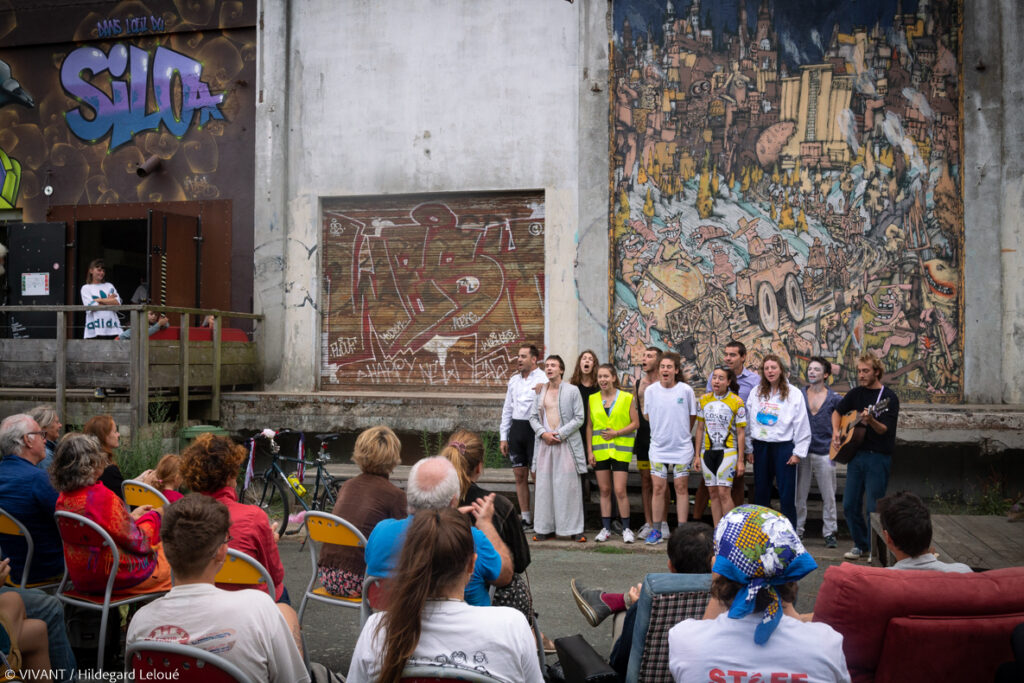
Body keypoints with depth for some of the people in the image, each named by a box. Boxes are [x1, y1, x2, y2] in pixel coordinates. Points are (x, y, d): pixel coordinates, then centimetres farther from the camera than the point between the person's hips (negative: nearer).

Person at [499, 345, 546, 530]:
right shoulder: (514, 380, 15)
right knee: (520, 476, 10)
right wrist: (503, 437, 15)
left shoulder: (543, 379, -5)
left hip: (534, 428, -6)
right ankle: (526, 518, 19)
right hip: (516, 428, 6)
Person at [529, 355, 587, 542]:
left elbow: (579, 418, -2)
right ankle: (545, 528, 10)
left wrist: (560, 434, -11)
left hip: (566, 443, -3)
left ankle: (574, 529, 3)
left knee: (569, 485, -4)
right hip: (545, 443, 3)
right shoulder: (540, 392, 12)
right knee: (544, 484, 3)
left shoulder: (572, 390, 1)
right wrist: (543, 433, -5)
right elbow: (533, 417, 13)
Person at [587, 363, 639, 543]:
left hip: (620, 449, -3)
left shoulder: (626, 398, 0)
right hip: (600, 450, 3)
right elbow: (589, 426, 10)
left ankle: (626, 528, 7)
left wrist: (616, 433, -13)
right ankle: (606, 528, 16)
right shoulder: (593, 399, 8)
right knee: (604, 490, 7)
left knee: (620, 491, -6)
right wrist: (589, 451, 4)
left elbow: (635, 423, -1)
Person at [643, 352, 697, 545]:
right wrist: (662, 432, 10)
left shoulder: (686, 390, -5)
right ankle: (657, 530, 12)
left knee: (681, 488, 3)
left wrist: (682, 434, 9)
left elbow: (692, 416, 7)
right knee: (658, 488, 2)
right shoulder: (650, 391, -1)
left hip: (682, 447, -1)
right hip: (658, 447, 1)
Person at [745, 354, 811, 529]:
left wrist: (798, 452, -6)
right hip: (760, 447, 3)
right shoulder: (756, 393, 7)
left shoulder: (793, 394, -2)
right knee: (761, 492, 10)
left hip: (783, 446, -3)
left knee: (787, 495, -3)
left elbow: (802, 425, -2)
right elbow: (749, 421, 9)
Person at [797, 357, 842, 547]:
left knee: (828, 495, 3)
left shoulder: (834, 399, 3)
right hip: (802, 451, 1)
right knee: (799, 494, 5)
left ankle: (830, 533, 13)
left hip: (825, 451, -1)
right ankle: (797, 530, 14)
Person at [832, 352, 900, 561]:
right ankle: (861, 545, 23)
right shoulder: (856, 393, 9)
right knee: (850, 505, 8)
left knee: (873, 508, -4)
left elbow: (885, 430, -16)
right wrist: (836, 432, 8)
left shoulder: (888, 397, -8)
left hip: (878, 458, -6)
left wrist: (871, 421, -36)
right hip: (855, 453, 6)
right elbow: (837, 411, 24)